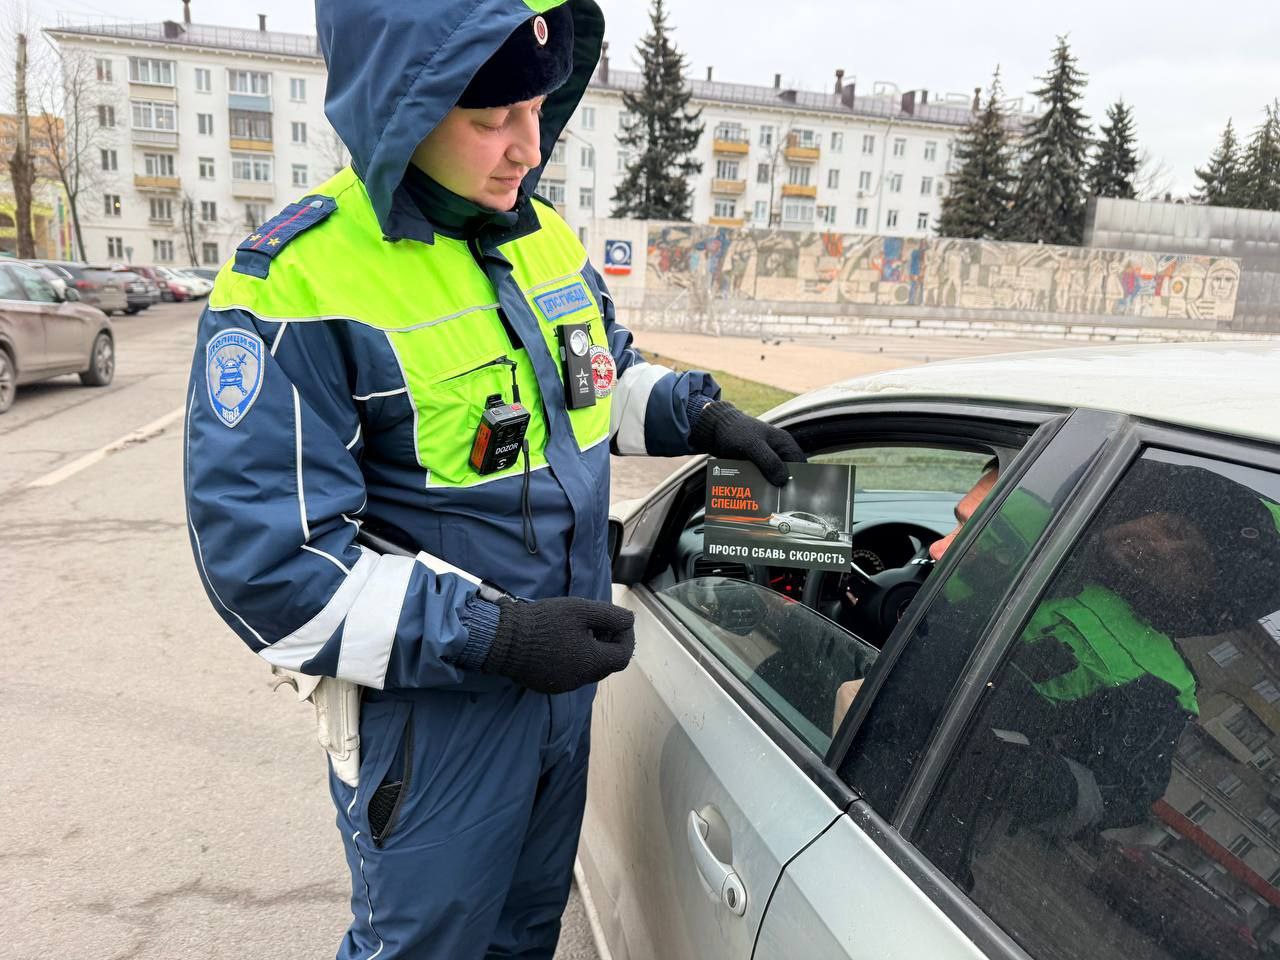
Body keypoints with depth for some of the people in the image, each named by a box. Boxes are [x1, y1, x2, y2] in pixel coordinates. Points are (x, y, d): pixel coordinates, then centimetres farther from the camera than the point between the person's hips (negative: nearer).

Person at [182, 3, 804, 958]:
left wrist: (702, 416, 1)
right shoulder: (294, 287, -22)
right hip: (433, 713, -6)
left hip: (564, 677, 7)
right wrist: (493, 634, -27)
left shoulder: (546, 238, 1)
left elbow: (611, 376, 19)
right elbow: (267, 562, -23)